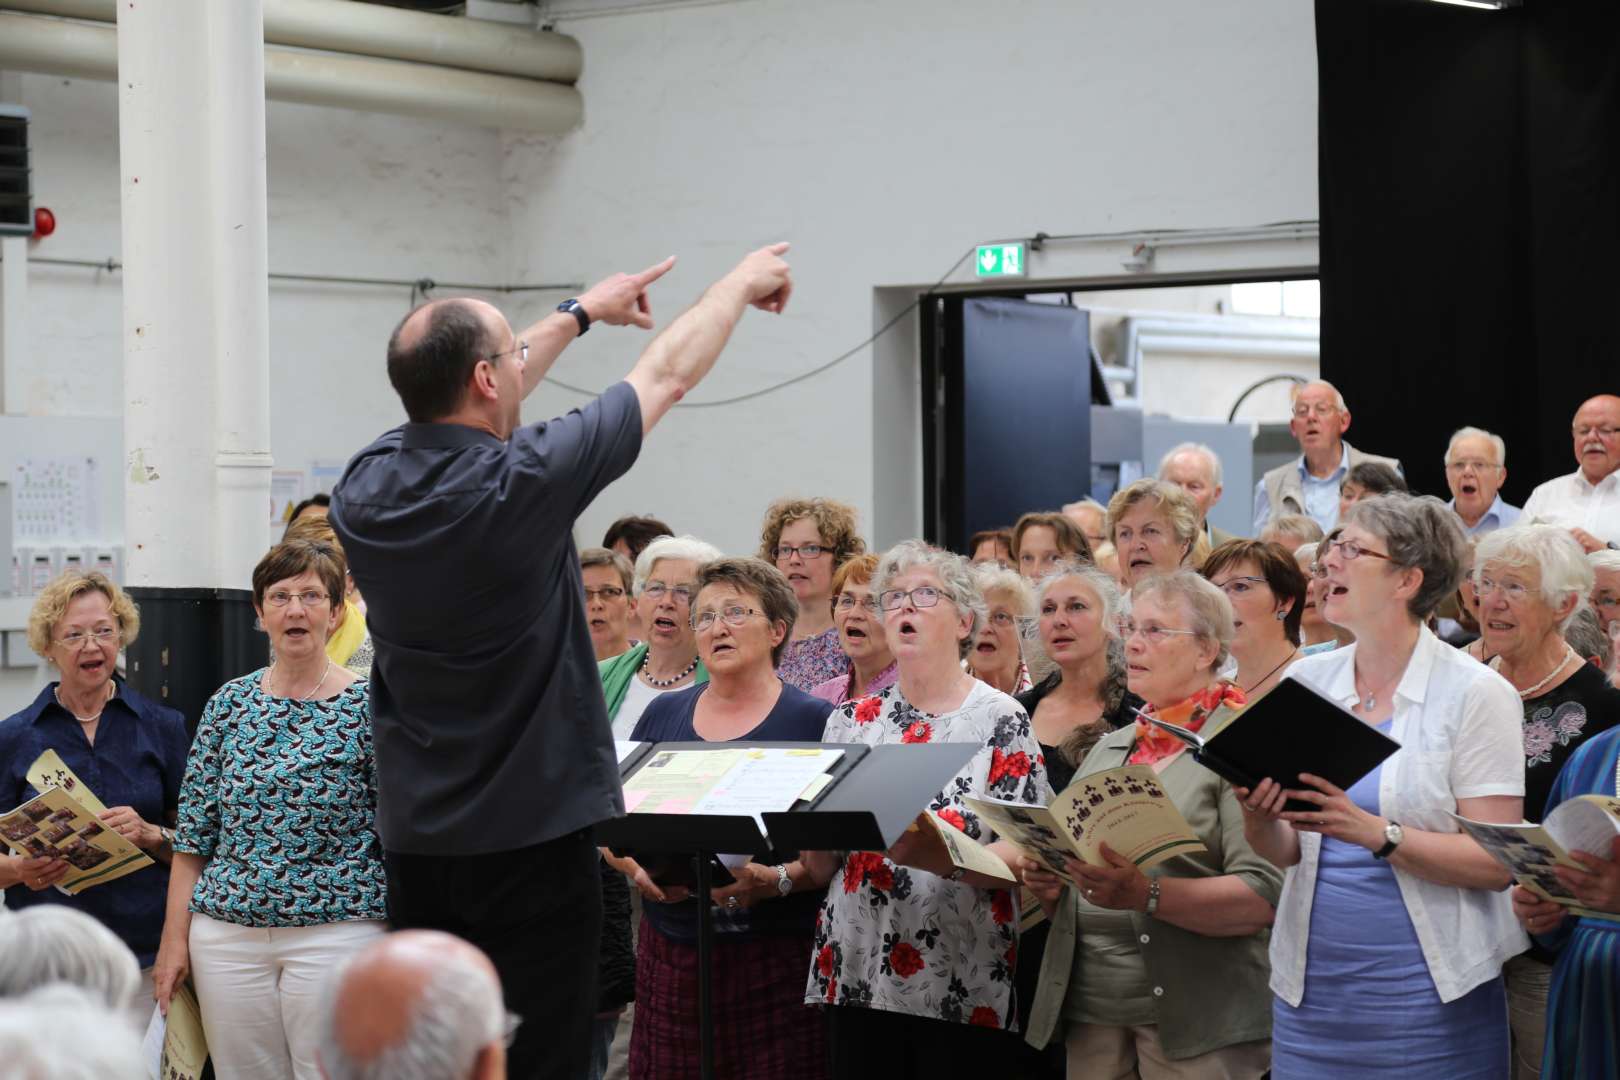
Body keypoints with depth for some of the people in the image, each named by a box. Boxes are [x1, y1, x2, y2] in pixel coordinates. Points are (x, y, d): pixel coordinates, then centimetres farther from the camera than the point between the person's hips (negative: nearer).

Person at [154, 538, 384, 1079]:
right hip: (228, 934, 4)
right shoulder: (229, 704, 9)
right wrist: (175, 940, 5)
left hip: (337, 930, -3)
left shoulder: (367, 706, -1)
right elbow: (193, 836, 11)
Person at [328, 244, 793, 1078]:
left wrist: (582, 312, 33)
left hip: (416, 843, 6)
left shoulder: (366, 487, -1)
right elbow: (667, 375, -2)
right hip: (530, 839, -6)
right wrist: (741, 284, 16)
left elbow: (467, 408, 20)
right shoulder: (521, 485, -17)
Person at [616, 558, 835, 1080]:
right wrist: (639, 869, -4)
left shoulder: (816, 721, 0)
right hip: (671, 954, 4)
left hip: (777, 958, -3)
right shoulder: (662, 715, 13)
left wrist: (780, 879, -20)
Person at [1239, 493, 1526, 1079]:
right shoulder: (1305, 680, 7)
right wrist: (1256, 817, -13)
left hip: (1429, 1001, -4)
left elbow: (1497, 862, -13)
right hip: (1311, 991, 4)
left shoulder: (1476, 694, -6)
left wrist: (1374, 832, -24)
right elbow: (1284, 850, 8)